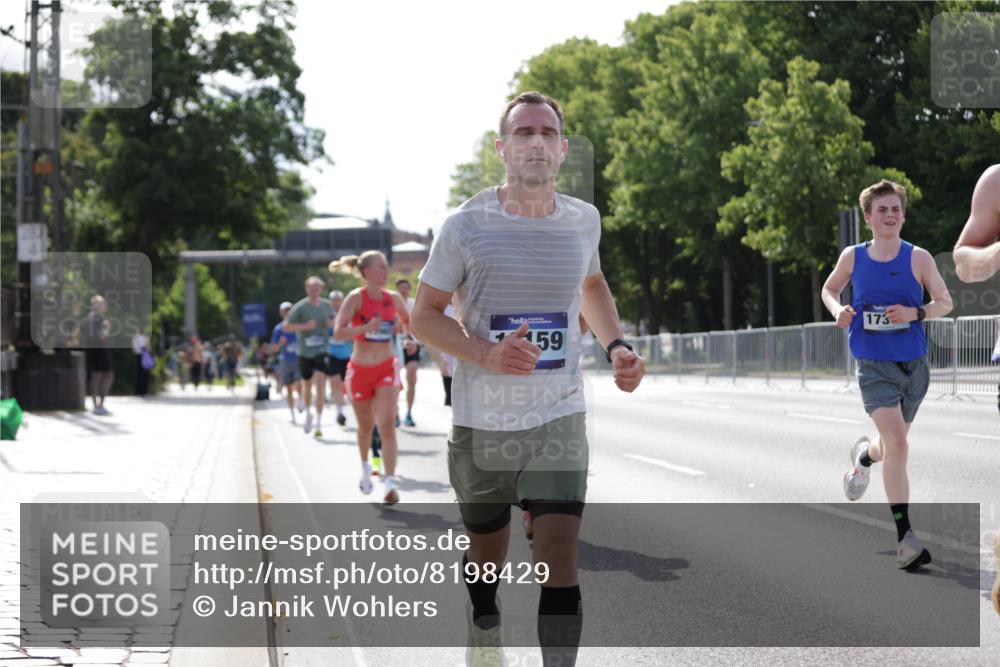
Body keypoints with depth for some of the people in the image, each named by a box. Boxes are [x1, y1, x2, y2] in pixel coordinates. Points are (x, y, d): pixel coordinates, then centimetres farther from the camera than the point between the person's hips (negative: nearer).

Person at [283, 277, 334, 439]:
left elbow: (332, 321, 24)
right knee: (307, 384, 14)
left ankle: (318, 423, -12)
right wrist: (305, 326, -21)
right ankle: (308, 412, 42)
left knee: (320, 384, -14)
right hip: (304, 351, -1)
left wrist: (331, 324, 0)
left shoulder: (326, 305, 4)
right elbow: (286, 326, -9)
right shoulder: (300, 307, -8)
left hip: (322, 350, 1)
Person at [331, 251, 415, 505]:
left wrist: (409, 338, 3)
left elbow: (407, 320, 23)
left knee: (387, 424, -15)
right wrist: (366, 327, -33)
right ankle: (365, 467, 44)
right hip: (360, 370, -1)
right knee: (366, 426, 15)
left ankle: (390, 483, -20)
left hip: (386, 369, 1)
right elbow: (338, 333, -19)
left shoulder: (393, 298, 1)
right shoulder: (356, 298, -10)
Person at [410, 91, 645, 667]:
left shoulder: (583, 221, 2)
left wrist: (617, 345, 7)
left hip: (560, 422, 1)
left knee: (560, 559, -13)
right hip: (481, 423, -1)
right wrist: (486, 353, -21)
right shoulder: (467, 225, -8)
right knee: (487, 556, 15)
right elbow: (425, 314, -4)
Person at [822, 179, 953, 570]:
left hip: (914, 365, 2)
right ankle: (905, 539, -16)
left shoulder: (918, 258, -3)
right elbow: (829, 290, 17)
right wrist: (838, 310, -6)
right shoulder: (853, 258, -1)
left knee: (893, 445, 17)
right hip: (874, 365, -2)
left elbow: (945, 302, 2)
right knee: (898, 444, -19)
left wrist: (915, 313, -18)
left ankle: (865, 454, 56)